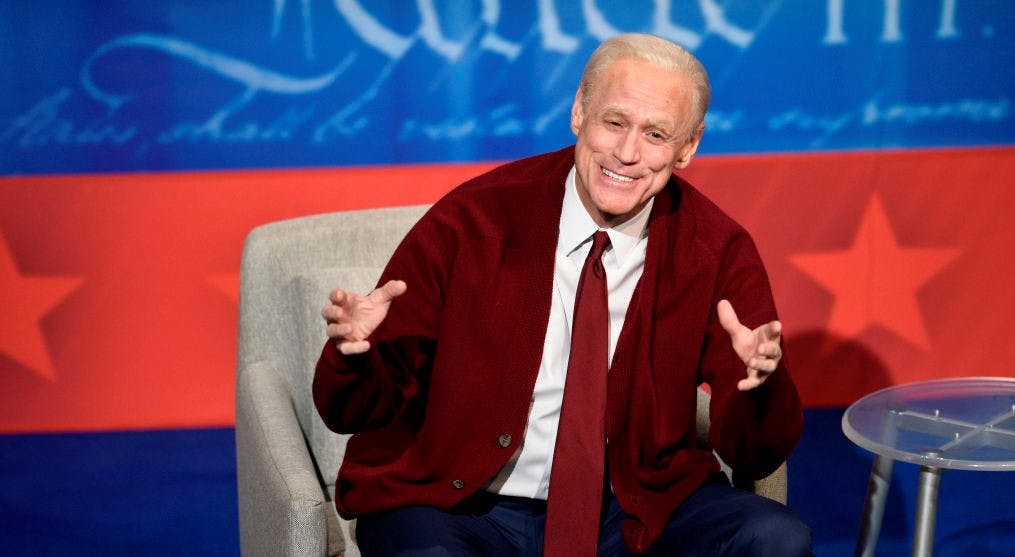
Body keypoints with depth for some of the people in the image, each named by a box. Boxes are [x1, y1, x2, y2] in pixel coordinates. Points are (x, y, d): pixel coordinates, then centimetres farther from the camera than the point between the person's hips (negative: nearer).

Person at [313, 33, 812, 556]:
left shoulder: (719, 252, -3)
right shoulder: (471, 221, -9)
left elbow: (752, 456, -5)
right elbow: (353, 412, -5)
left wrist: (759, 384, -27)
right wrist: (356, 352, -28)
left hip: (633, 510, 3)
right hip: (462, 509, -3)